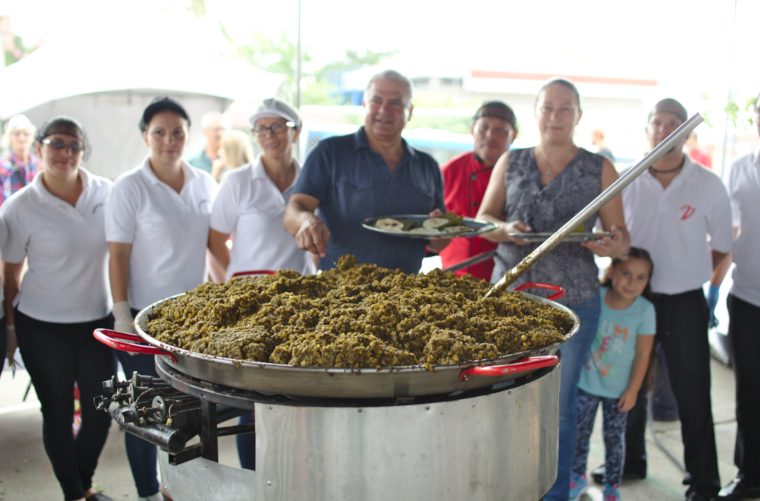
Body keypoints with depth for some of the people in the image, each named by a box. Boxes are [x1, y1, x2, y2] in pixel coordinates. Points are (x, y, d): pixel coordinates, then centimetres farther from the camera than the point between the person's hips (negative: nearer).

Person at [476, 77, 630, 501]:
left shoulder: (600, 169, 5)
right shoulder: (511, 162, 10)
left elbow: (620, 237, 4)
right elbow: (482, 218, 9)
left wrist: (611, 245, -19)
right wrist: (506, 230, -13)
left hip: (573, 300, -1)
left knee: (559, 405, 7)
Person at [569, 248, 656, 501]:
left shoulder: (645, 310, -15)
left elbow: (643, 353, -9)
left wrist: (632, 389, -7)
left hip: (618, 388, -1)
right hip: (586, 381, 1)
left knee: (614, 437, 12)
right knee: (579, 431, 14)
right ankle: (578, 476, 37)